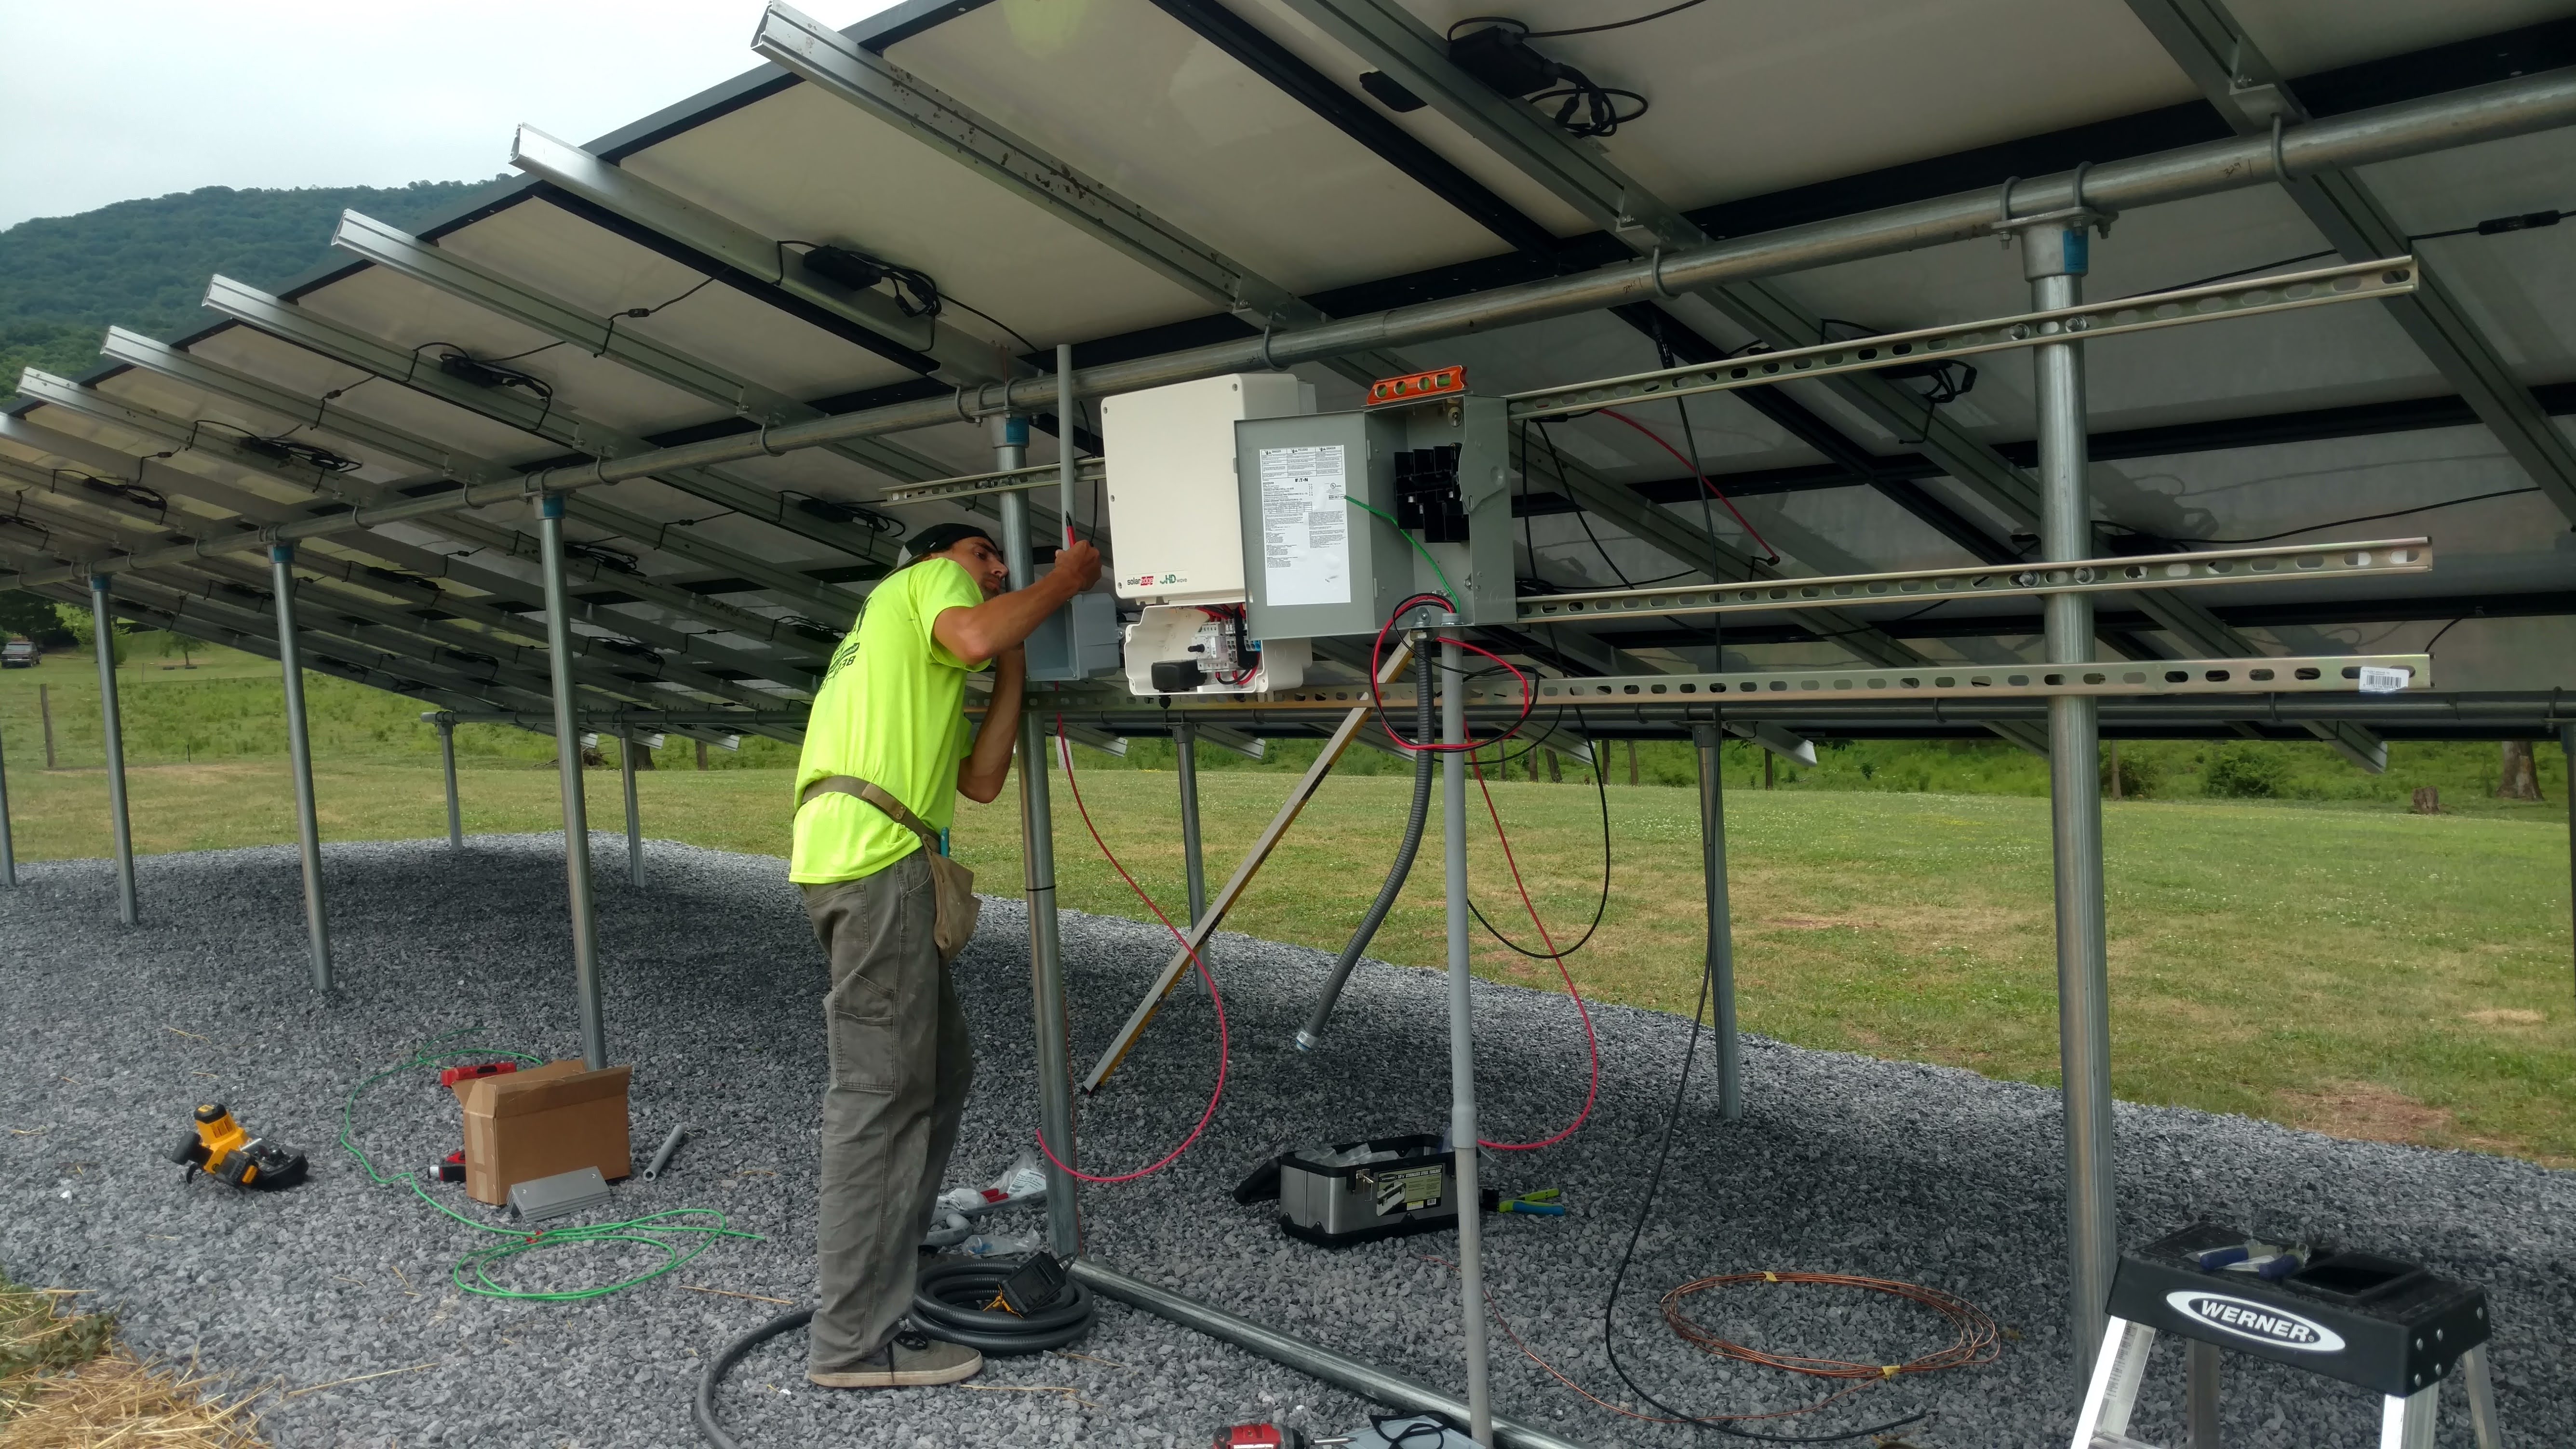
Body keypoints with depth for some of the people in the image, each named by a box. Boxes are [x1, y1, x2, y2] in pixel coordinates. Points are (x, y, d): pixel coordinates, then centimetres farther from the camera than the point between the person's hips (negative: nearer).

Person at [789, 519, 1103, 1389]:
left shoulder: (926, 682, 33)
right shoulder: (925, 579, 10)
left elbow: (980, 781, 19)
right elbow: (976, 636, -16)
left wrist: (1013, 668, 23)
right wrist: (1065, 580, -1)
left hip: (874, 866, 10)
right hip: (873, 855, -10)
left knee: (940, 1069, 19)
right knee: (882, 1090, -9)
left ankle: (891, 1253, 29)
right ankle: (854, 1340, -6)